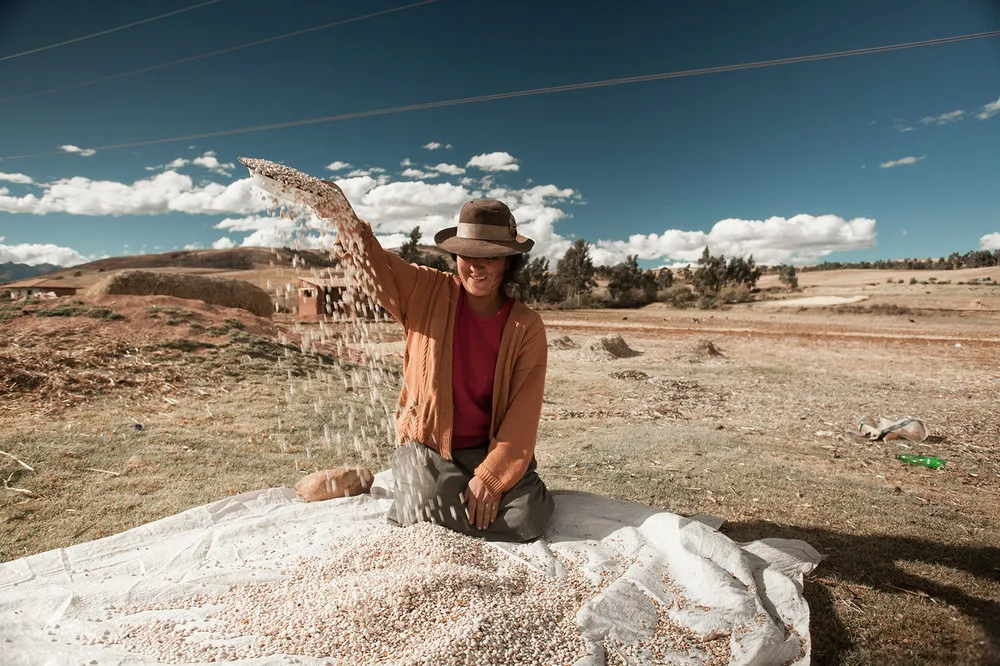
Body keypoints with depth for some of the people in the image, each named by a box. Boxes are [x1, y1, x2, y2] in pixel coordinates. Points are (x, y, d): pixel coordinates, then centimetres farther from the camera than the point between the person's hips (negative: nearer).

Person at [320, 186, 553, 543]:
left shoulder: (527, 326, -9)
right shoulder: (427, 293, -6)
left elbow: (523, 411, -11)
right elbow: (373, 261, -17)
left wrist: (491, 476, -17)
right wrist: (340, 211, -38)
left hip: (490, 447, 1)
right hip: (426, 442, 0)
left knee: (528, 519, -17)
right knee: (435, 504, -23)